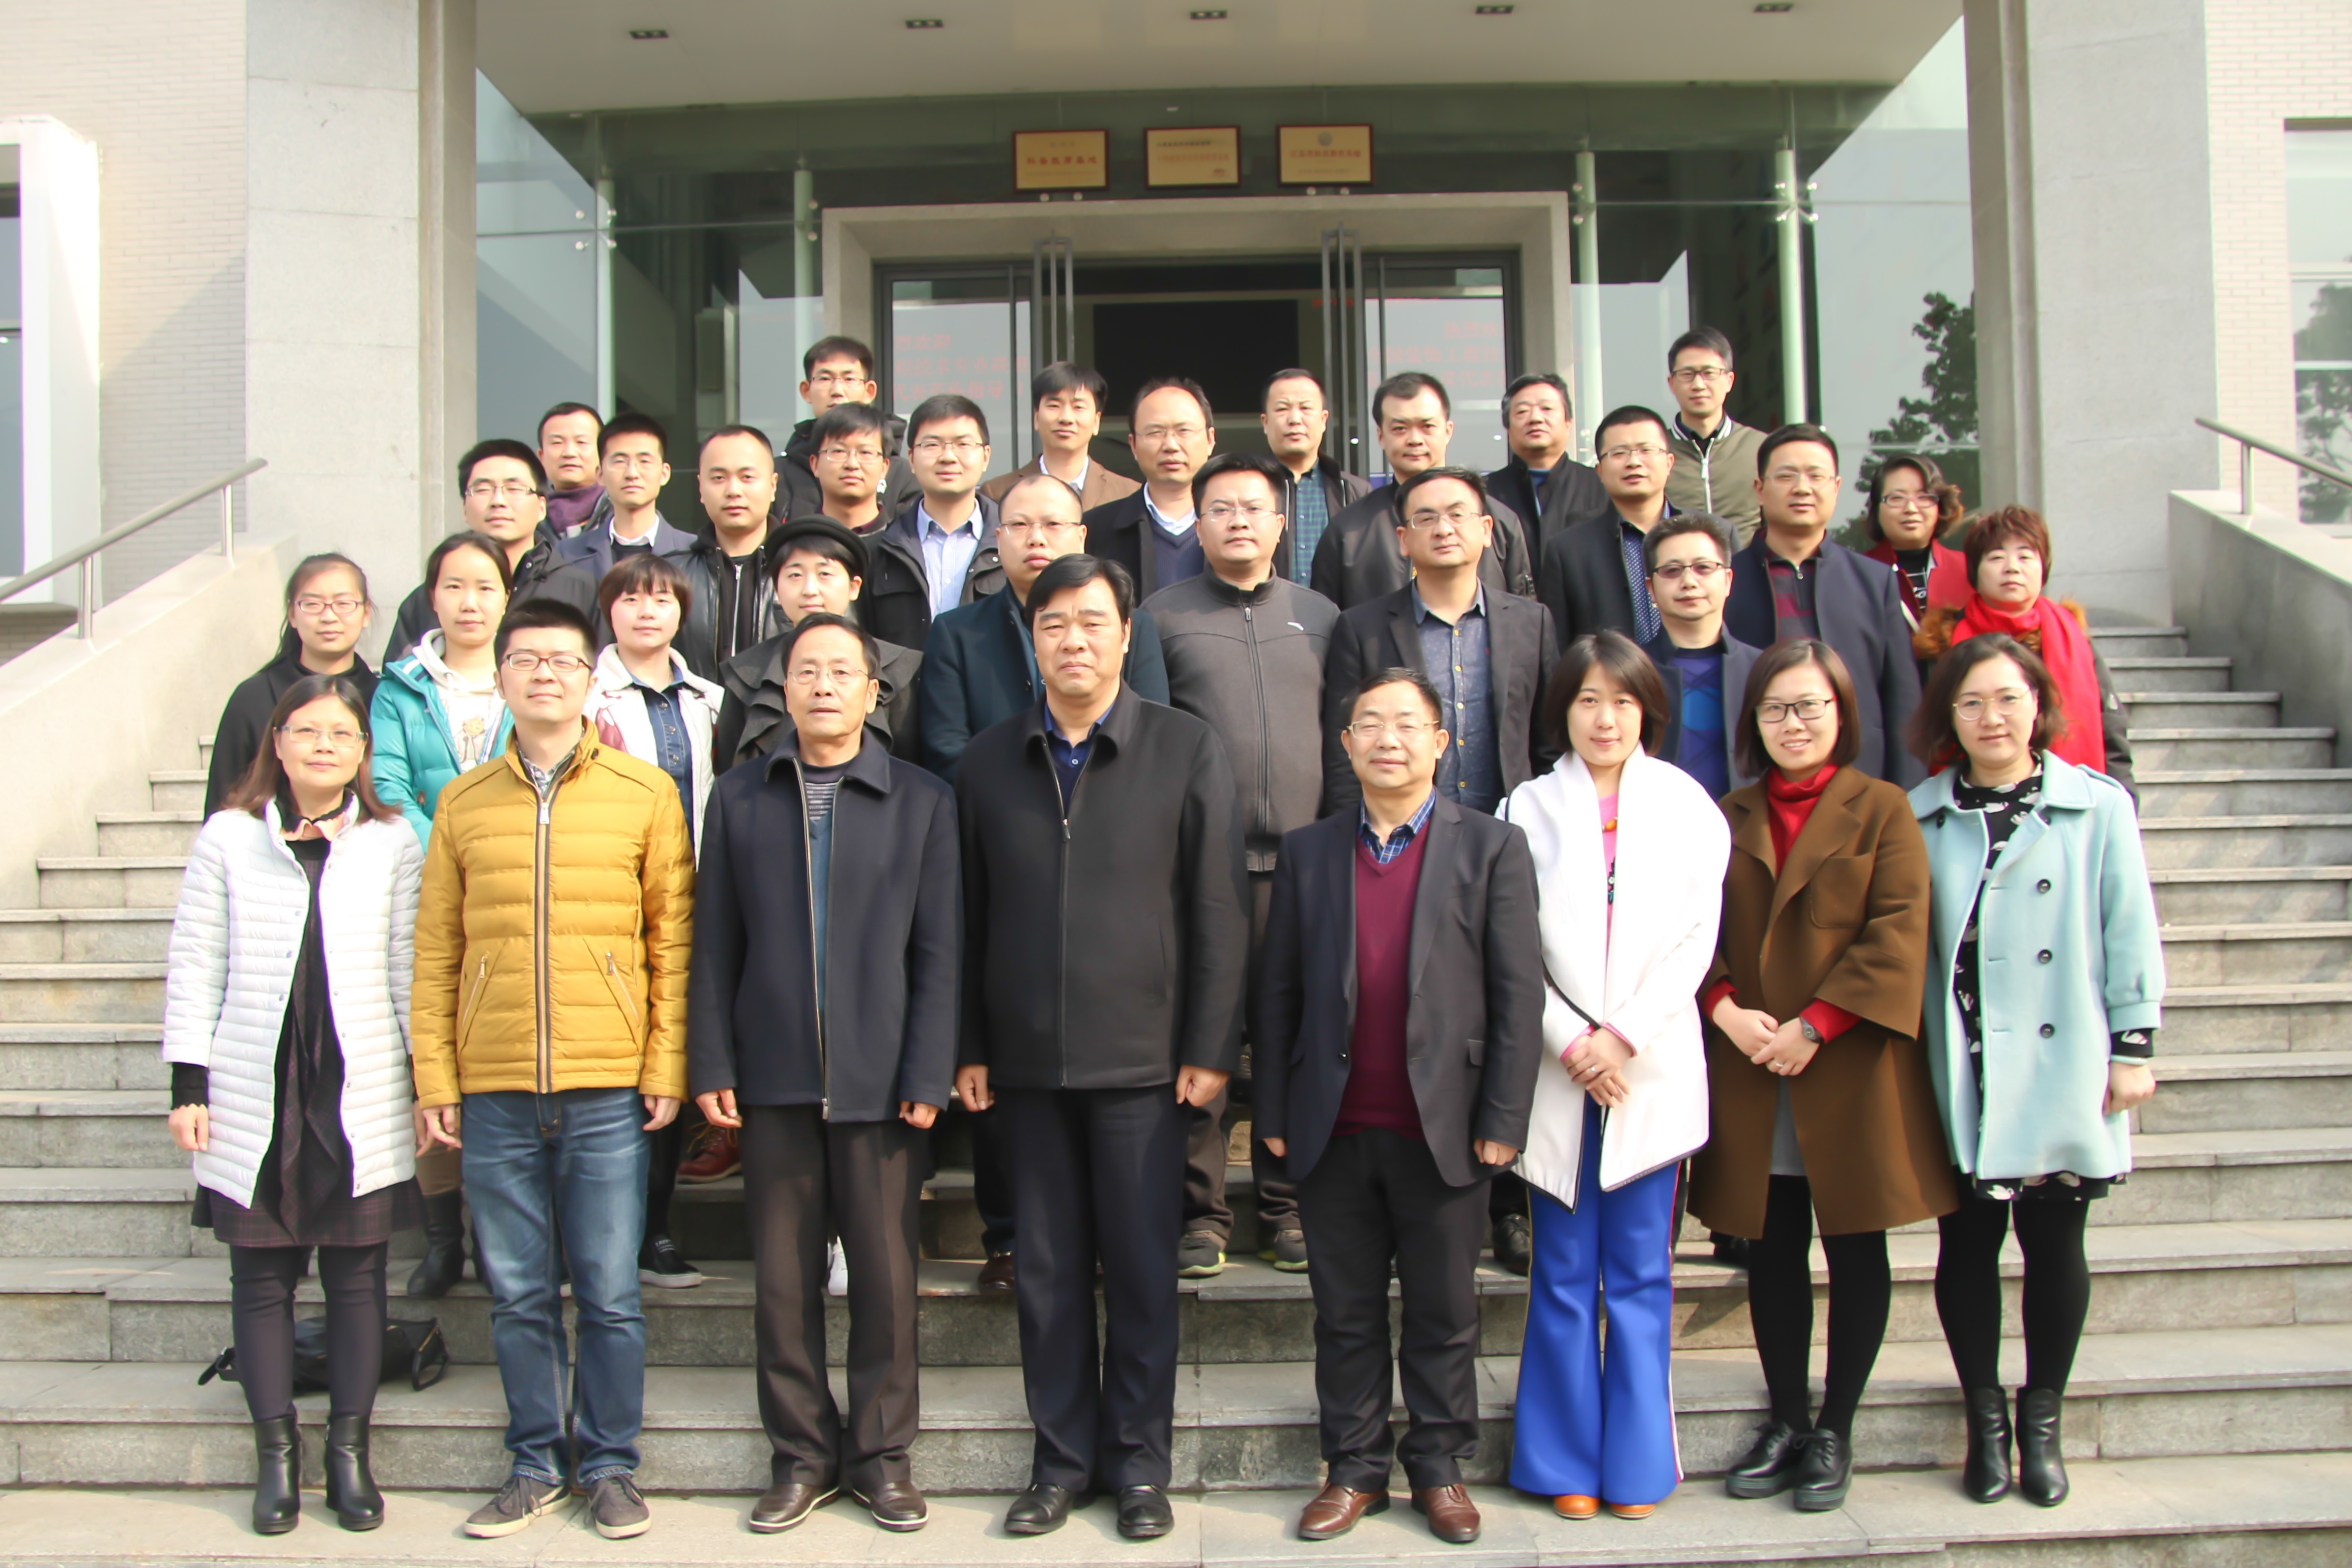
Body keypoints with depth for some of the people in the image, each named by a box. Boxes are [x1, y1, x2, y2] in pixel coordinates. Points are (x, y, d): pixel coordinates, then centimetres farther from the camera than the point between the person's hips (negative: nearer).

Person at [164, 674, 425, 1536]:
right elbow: (194, 969, 4)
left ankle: (349, 1449, 19)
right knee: (261, 1277, 7)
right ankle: (276, 1451, 20)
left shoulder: (395, 845, 4)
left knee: (357, 1275, 6)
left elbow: (413, 973, 7)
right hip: (255, 1103, 0)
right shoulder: (228, 838, 3)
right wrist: (188, 1085, 0)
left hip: (362, 1102, 0)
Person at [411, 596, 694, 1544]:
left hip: (607, 1091, -2)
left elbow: (673, 939, 3)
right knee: (518, 1295, 9)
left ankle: (610, 1466, 19)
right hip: (493, 1094, 2)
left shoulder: (644, 793, 3)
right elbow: (434, 953, 9)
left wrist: (666, 1067, -3)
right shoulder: (464, 803, 9)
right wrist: (435, 1081, 3)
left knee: (609, 1295, 3)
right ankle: (538, 1465, 23)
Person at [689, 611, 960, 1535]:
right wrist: (712, 1067, 0)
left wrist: (927, 1076, -6)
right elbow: (715, 945, 7)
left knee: (886, 1275, 5)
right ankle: (803, 1454, 21)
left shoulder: (922, 801, 3)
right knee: (784, 1277, 8)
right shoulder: (740, 800, 8)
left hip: (880, 1080, -1)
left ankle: (882, 1454, 19)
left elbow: (937, 951, 0)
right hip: (774, 1079, 2)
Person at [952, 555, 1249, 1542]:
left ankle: (1140, 1463, 18)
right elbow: (967, 916, 9)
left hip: (1141, 1055, -2)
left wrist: (1210, 1048, -6)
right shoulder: (988, 763, 8)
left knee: (1142, 1269, 4)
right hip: (1026, 1057, 3)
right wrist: (966, 1047, 5)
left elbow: (1218, 909, -2)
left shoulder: (1187, 751, 0)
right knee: (1047, 1269, 9)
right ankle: (1061, 1458, 22)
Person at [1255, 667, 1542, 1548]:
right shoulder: (1307, 852, 8)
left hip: (1442, 1130, -2)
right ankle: (1355, 1468, 23)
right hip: (1334, 1131, 2)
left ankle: (1440, 1467, 25)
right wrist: (1274, 1113, 2)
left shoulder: (1491, 848, 1)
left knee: (1443, 1312, 10)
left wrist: (1503, 1121, -8)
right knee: (1346, 1311, 11)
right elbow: (1278, 992, 8)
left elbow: (1518, 994, -2)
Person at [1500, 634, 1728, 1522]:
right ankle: (1568, 1462, 16)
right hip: (1559, 1069, 0)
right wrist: (1570, 1043, -11)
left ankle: (1636, 1461, 16)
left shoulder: (1686, 805, 5)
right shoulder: (1530, 808, 4)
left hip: (1652, 1067, 0)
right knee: (1564, 1275, 6)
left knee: (1640, 1275, 6)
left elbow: (1696, 937, -1)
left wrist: (1623, 1036, -10)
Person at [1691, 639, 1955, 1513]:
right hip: (1751, 1077, 3)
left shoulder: (1880, 810, -1)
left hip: (1850, 1070, -3)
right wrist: (1725, 1008, -10)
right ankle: (1787, 1422, 23)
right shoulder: (1729, 819, 10)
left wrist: (1815, 1025, -15)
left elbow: (1898, 934, -9)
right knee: (1772, 1251, 9)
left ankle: (1835, 1432, 18)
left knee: (1855, 1250, 5)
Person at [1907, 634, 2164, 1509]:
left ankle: (2042, 1422, 23)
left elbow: (2130, 932, 2)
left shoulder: (2098, 807, 0)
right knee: (1968, 1243, 6)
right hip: (1961, 1075, 1)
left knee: (2054, 1243, 7)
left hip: (2062, 1070, -1)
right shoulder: (1920, 817, 4)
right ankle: (1985, 1420, 22)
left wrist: (2133, 1046, 0)